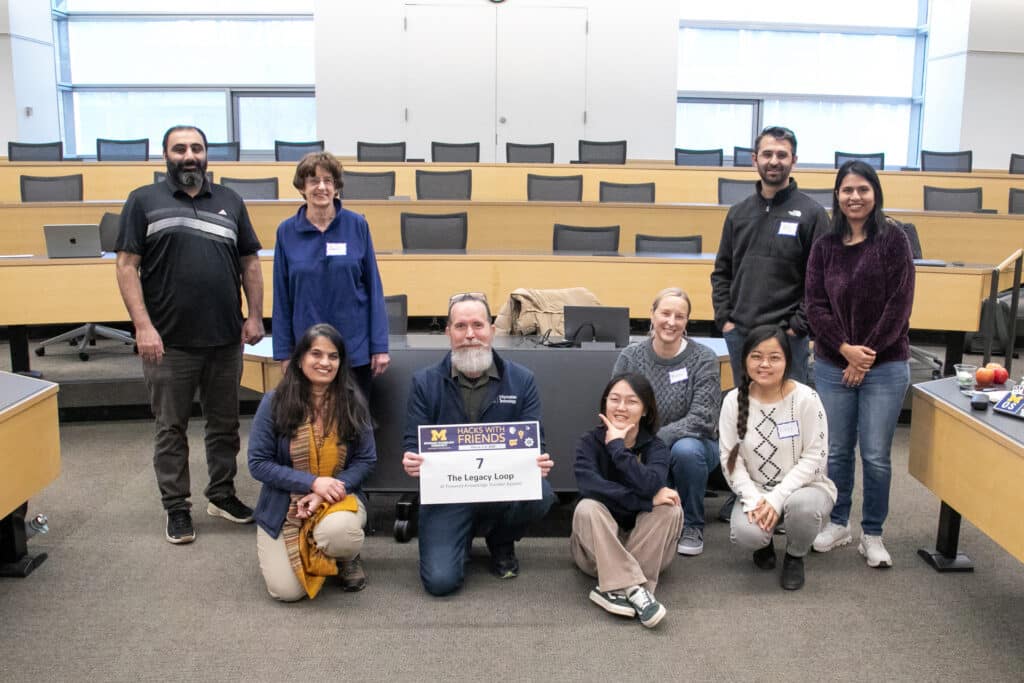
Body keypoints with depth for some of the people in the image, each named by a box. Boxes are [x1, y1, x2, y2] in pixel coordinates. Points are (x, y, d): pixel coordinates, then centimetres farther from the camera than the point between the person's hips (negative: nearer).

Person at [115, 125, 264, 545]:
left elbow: (250, 263, 13)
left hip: (226, 339, 3)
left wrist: (255, 316, 4)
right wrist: (143, 326, -12)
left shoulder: (230, 203, 11)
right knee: (172, 428, 7)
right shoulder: (144, 201, 2)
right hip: (169, 342, -3)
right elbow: (127, 266, -3)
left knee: (225, 423, 13)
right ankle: (177, 508, 19)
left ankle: (222, 494, 29)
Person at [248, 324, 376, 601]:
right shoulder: (274, 402, -8)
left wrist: (327, 493, -19)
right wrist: (313, 483, -20)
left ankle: (348, 559, 3)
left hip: (339, 497, 0)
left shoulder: (352, 401, -4)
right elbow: (258, 463, -9)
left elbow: (366, 460, -4)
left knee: (337, 531, -37)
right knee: (287, 590, -14)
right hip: (283, 505, 0)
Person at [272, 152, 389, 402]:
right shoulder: (287, 232, -1)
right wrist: (283, 352, 2)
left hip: (355, 348, -1)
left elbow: (373, 287, -2)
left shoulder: (357, 225, -3)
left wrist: (380, 346, -4)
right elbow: (282, 298, 3)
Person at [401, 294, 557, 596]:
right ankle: (467, 533, 21)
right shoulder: (424, 383, 1)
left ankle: (501, 541, 5)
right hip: (446, 492, -1)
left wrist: (539, 462, -25)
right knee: (441, 581, -19)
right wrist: (411, 461, -26)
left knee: (541, 494, -33)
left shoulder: (521, 381, 1)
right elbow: (413, 445, 0)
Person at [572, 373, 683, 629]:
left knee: (670, 509, -26)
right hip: (597, 547, -1)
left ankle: (616, 589, -31)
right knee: (588, 508, -31)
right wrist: (646, 501, -32)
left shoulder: (655, 446, -7)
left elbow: (651, 485, -30)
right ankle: (634, 589, -41)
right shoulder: (589, 442, -9)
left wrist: (616, 446, -23)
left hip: (644, 542, 1)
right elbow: (589, 484, -30)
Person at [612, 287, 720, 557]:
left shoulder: (704, 359, -11)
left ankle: (692, 526, -8)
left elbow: (702, 418, -19)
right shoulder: (630, 357, -3)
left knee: (686, 449, -36)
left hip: (694, 445, -2)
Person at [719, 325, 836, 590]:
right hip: (755, 491, 1)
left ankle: (795, 557, -1)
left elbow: (814, 459, -13)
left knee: (801, 504, -37)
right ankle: (765, 541, 13)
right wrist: (753, 500, -19)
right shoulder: (734, 401, -6)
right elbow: (730, 458, -5)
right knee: (745, 534, -29)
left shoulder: (806, 398, -13)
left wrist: (777, 499, -22)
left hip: (802, 486, -1)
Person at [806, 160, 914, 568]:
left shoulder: (893, 239, -3)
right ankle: (838, 523, 28)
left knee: (876, 455, 3)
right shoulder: (824, 246, 6)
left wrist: (867, 354, -10)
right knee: (836, 451, 10)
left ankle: (873, 534, 19)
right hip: (832, 364, 3)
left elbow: (899, 303, -7)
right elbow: (815, 305, 0)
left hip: (885, 366, -2)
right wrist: (845, 349, -13)